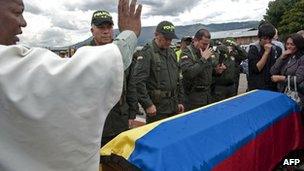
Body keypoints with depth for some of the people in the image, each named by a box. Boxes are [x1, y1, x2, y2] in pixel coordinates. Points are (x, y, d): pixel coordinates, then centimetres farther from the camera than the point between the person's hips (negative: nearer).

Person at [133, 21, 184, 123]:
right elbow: (139, 81, -20)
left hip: (173, 106, 7)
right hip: (157, 107, -7)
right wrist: (148, 104, -19)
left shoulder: (171, 52, 13)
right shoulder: (147, 53, -12)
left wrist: (180, 101, 15)